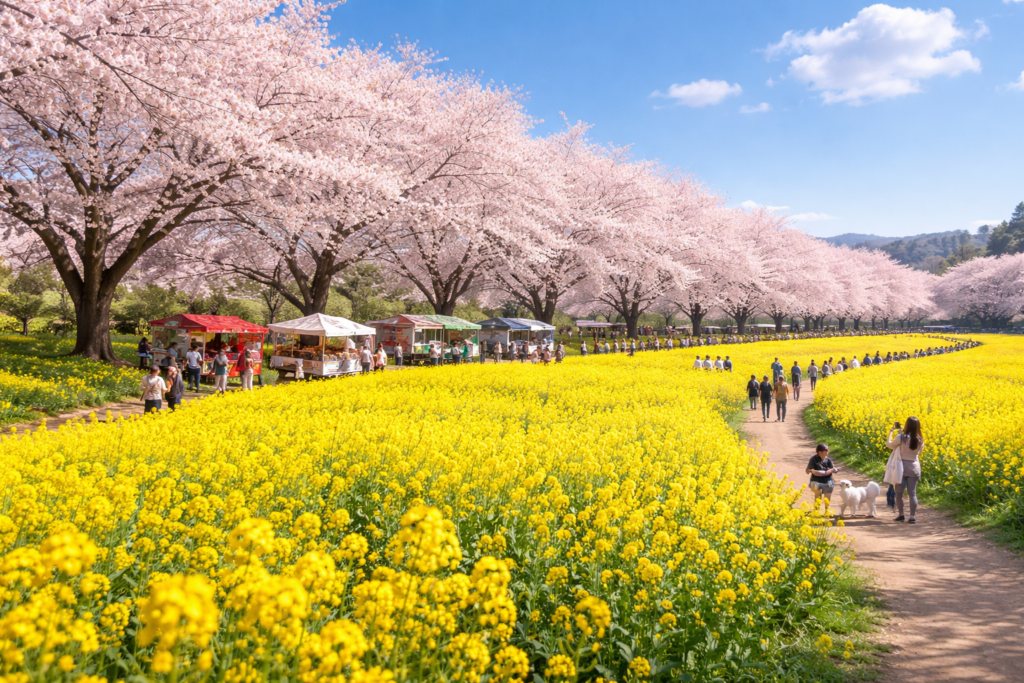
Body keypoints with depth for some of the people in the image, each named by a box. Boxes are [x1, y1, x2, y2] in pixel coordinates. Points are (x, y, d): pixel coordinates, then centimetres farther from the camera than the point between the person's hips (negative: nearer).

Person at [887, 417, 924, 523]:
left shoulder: (901, 437, -16)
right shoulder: (920, 440, -2)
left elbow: (890, 445, -3)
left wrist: (891, 432, 10)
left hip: (902, 467, -3)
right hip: (914, 468, 4)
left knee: (899, 492, 9)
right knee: (912, 493, 7)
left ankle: (901, 515, 11)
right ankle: (913, 516, 4)